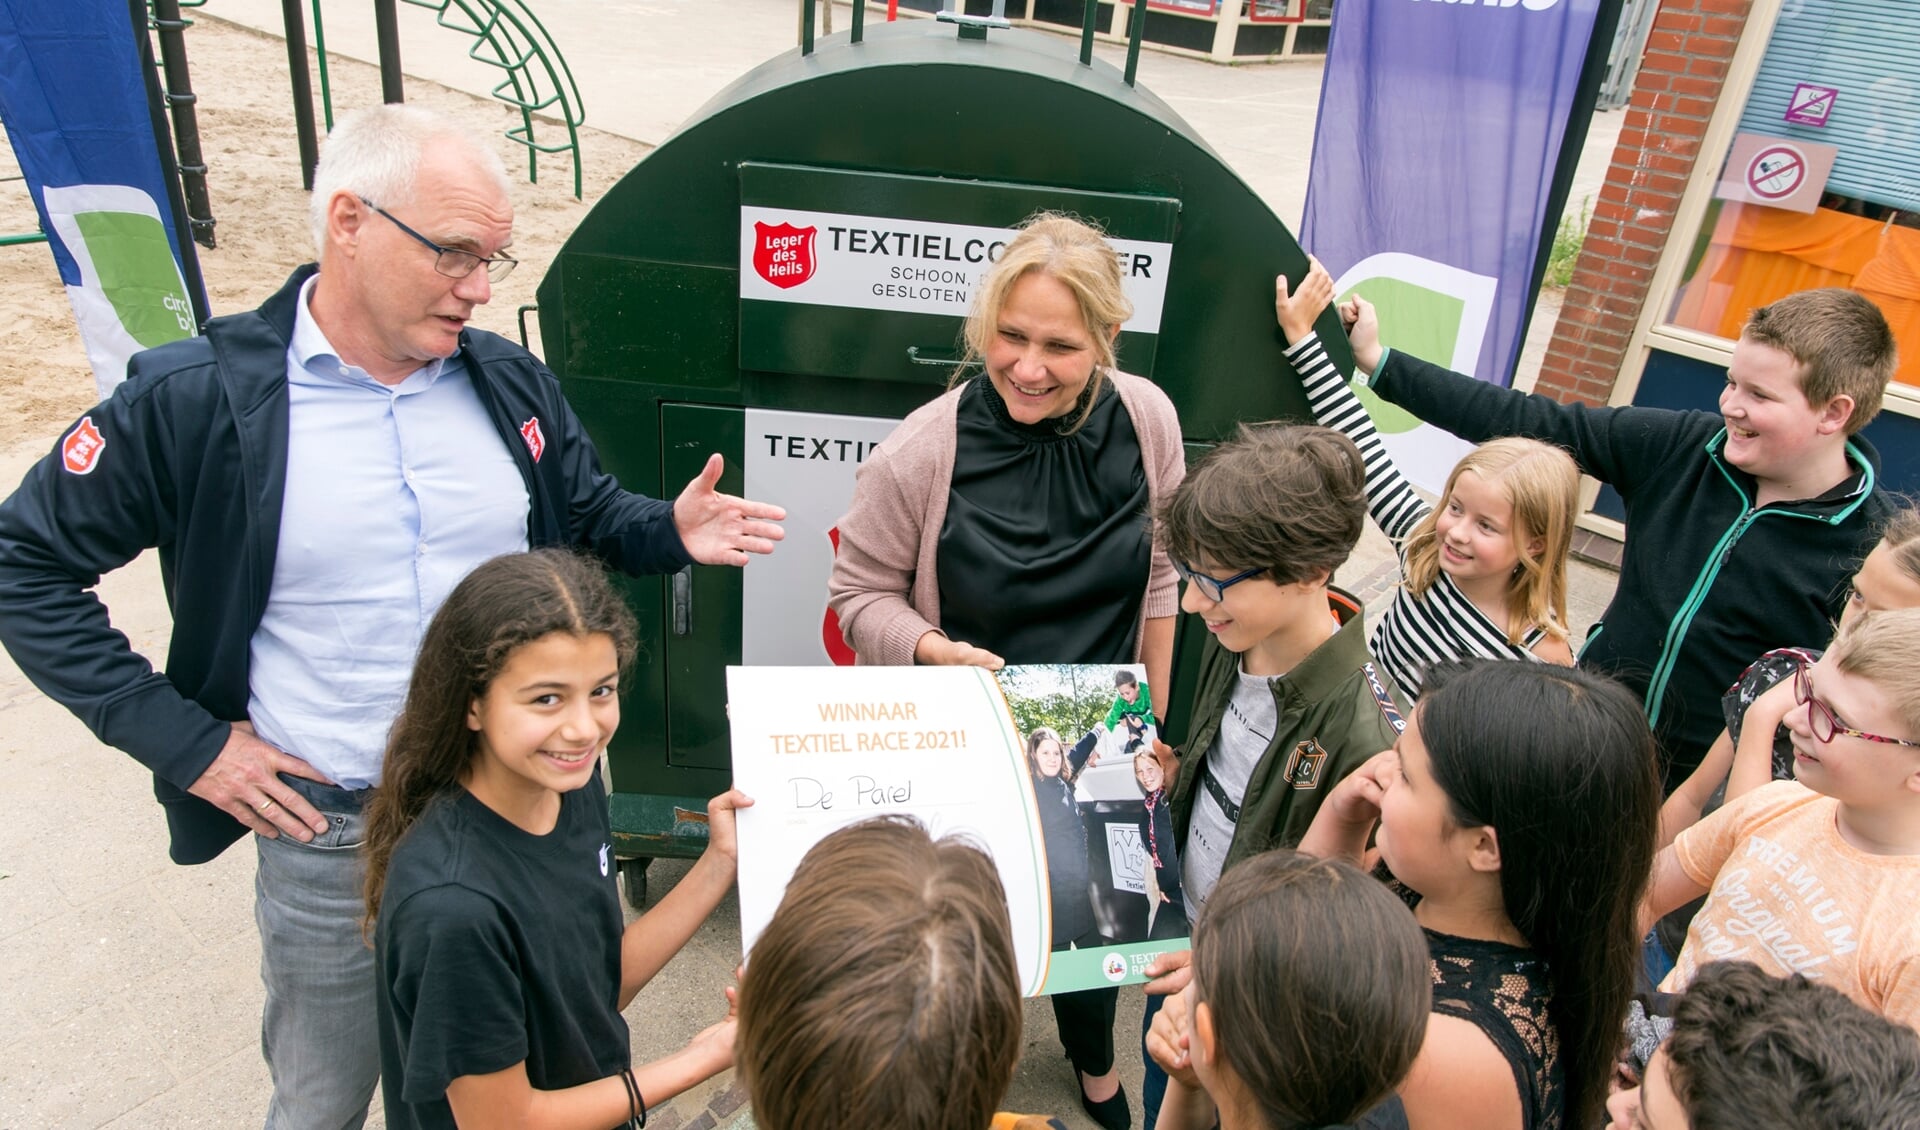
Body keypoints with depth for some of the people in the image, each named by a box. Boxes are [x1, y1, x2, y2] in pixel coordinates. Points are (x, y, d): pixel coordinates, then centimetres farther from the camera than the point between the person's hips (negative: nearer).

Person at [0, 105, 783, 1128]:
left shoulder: (510, 383, 0)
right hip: (332, 831, -2)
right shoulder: (193, 399, -11)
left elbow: (588, 518, 13)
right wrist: (182, 739, -8)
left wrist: (668, 532, -10)